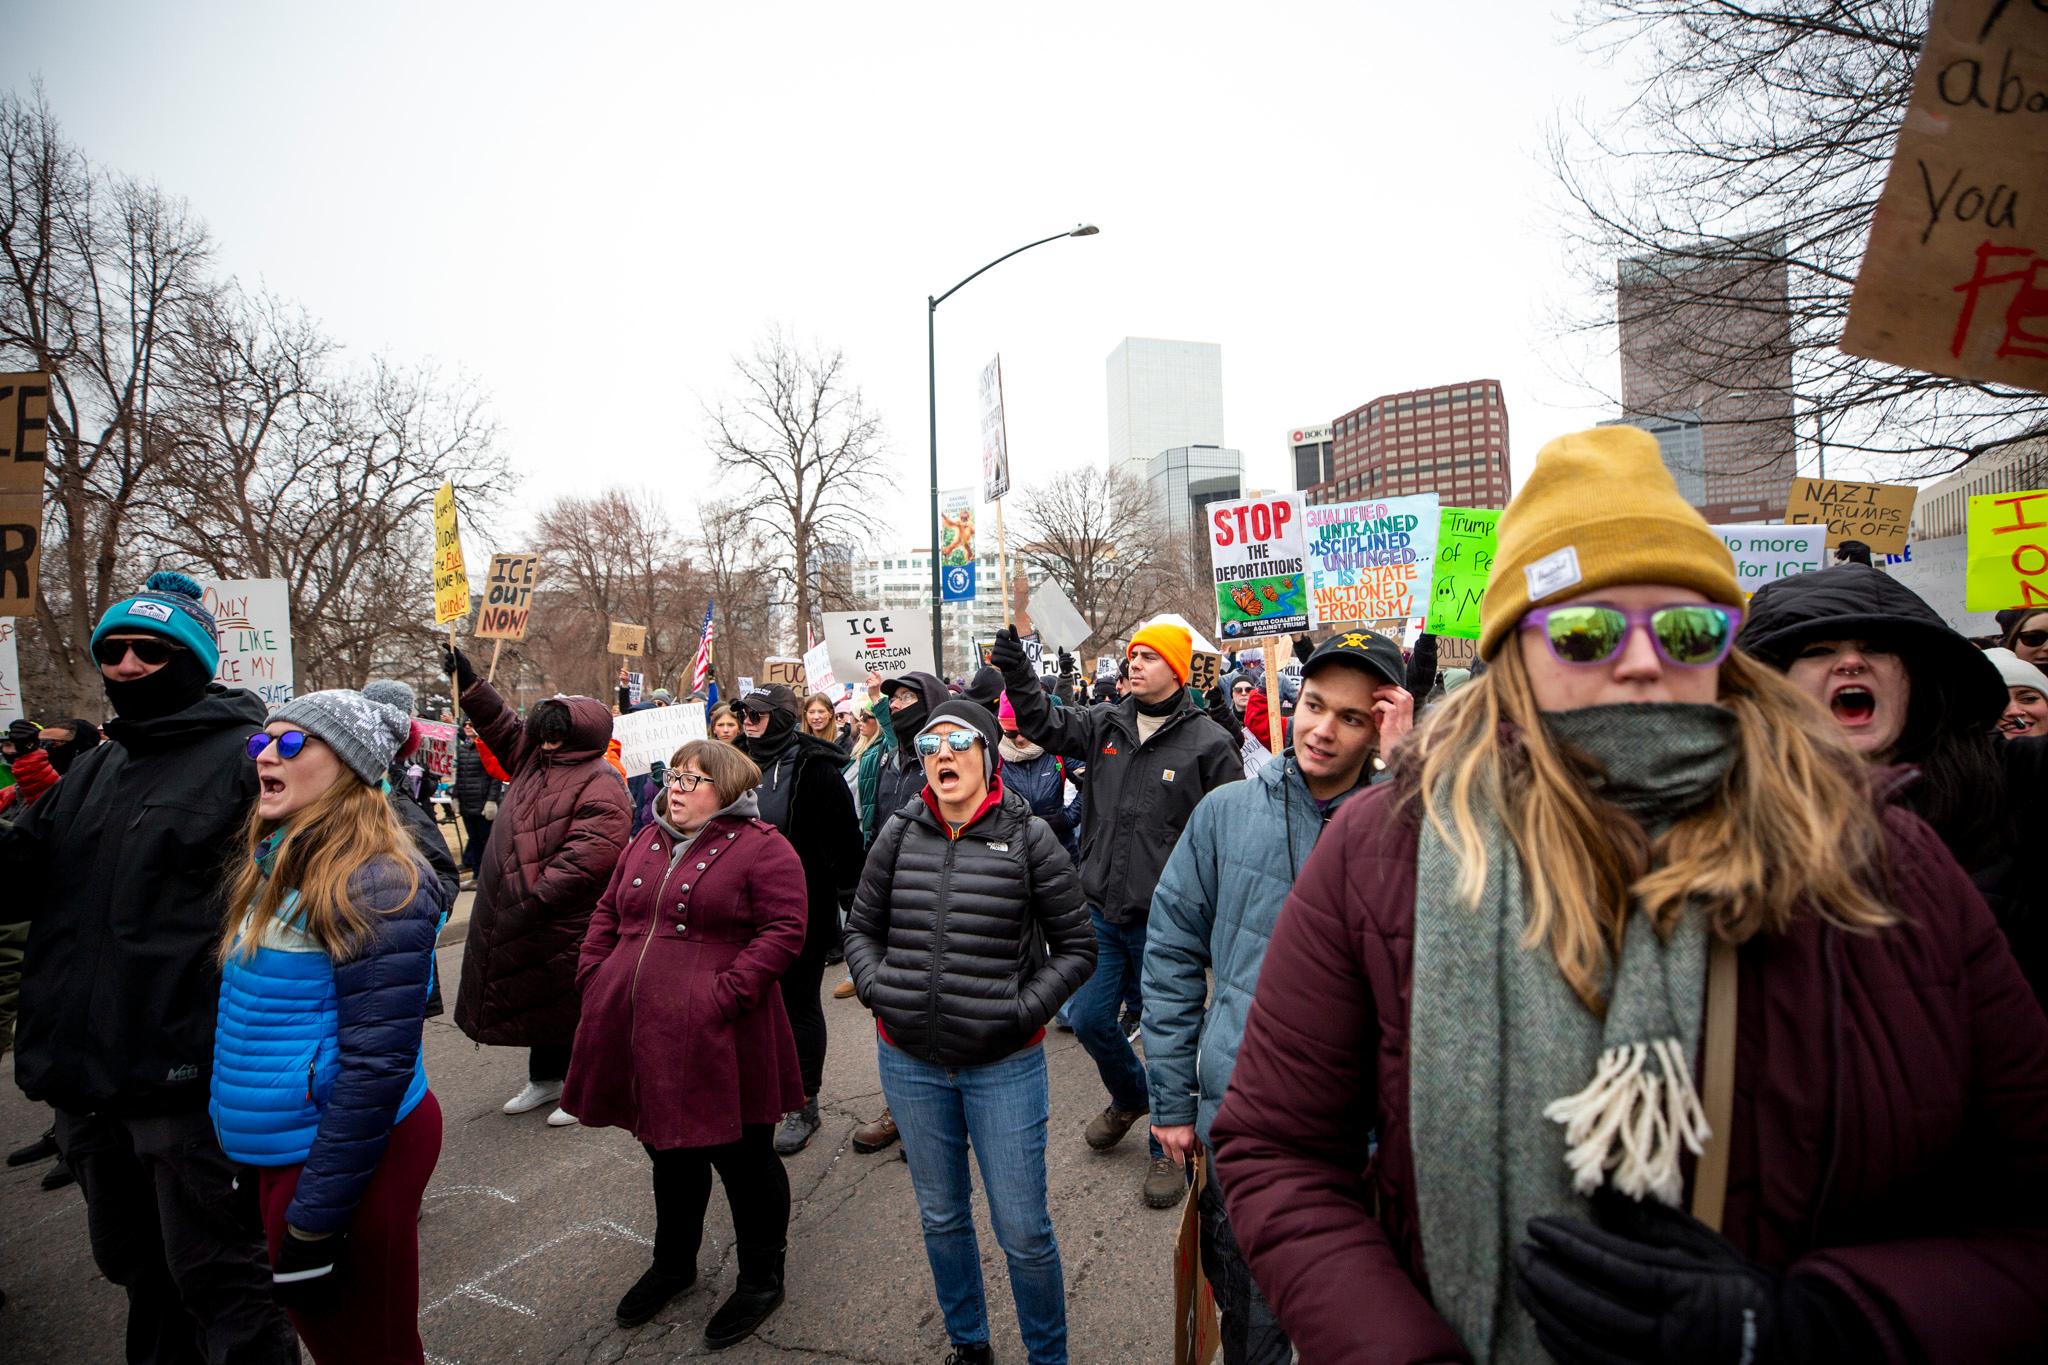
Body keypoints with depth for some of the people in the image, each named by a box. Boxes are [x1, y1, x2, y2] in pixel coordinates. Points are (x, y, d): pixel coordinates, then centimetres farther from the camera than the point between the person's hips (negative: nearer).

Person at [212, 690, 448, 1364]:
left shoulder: (373, 885, -23)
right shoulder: (274, 866, 6)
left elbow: (376, 1064, -23)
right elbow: (249, 1009, 16)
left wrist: (315, 1217, -19)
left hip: (346, 1152, -8)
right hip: (277, 1151, 9)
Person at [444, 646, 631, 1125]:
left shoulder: (600, 788, -21)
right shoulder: (538, 758, 6)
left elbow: (583, 859, -28)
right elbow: (503, 726, 20)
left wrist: (534, 902, -26)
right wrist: (467, 680, 12)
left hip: (566, 927, -9)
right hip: (521, 919, 9)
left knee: (571, 1003, 5)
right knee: (536, 998, 20)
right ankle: (546, 1078, 39)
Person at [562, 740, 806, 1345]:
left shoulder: (761, 847, -11)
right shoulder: (647, 842, 13)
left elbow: (784, 930, -17)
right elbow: (608, 912, 20)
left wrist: (726, 993, -23)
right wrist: (594, 976, 6)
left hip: (716, 1042, -7)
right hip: (643, 1037, 7)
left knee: (743, 1158, 9)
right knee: (670, 1152, 25)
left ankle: (761, 1278, 30)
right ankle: (673, 1263, 47)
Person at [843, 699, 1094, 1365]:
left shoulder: (1028, 837, -10)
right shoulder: (899, 834, -2)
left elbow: (1077, 946, -4)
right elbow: (861, 928, 9)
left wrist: (1022, 1009, -14)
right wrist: (878, 988, -7)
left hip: (1004, 1065, -3)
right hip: (909, 1061, 3)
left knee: (1023, 1232, 6)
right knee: (941, 1217, 21)